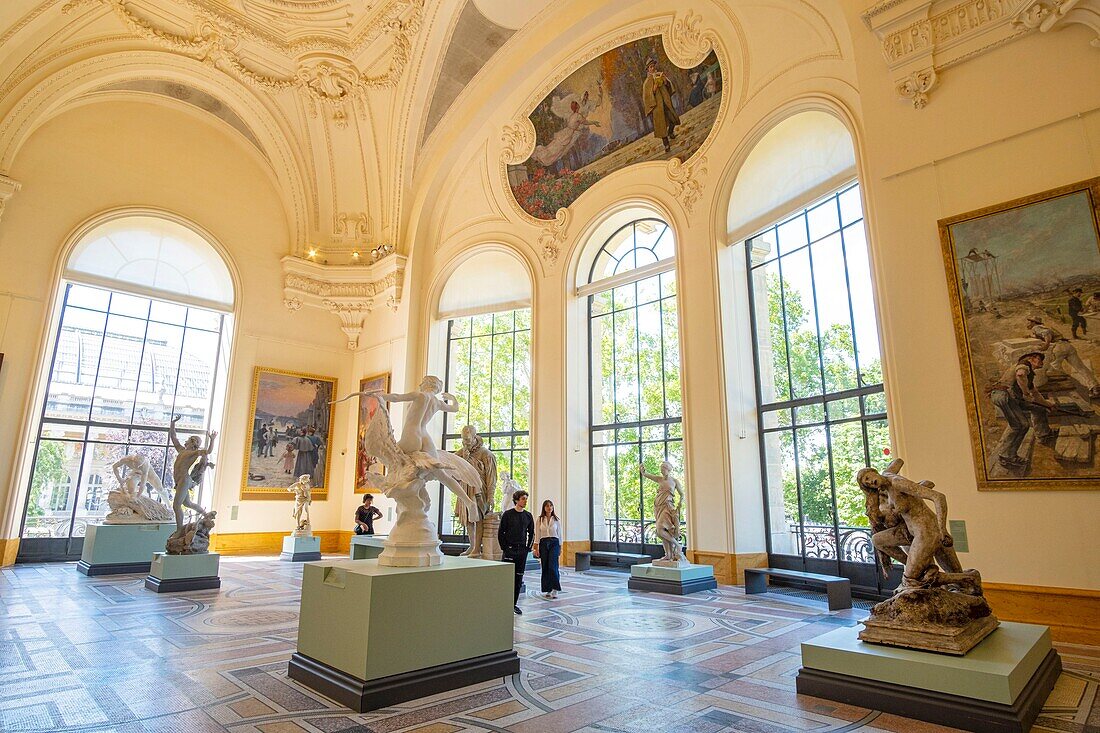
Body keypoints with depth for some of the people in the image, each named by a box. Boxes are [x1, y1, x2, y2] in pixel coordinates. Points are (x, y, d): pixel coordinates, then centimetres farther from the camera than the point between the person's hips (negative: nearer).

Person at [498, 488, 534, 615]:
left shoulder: (528, 515, 7)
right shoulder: (508, 514, -4)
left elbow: (531, 533, 15)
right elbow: (500, 532, -2)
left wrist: (528, 548, 7)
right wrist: (504, 548, -6)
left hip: (522, 551, 4)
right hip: (509, 550, -4)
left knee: (519, 578, 6)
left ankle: (514, 604, 15)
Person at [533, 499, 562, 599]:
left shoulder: (556, 520, 5)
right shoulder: (540, 519, 4)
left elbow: (559, 534, 9)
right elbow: (537, 534, 2)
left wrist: (560, 548, 8)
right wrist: (536, 548, -3)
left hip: (554, 543, -1)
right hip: (543, 543, 1)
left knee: (553, 566, -13)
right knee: (545, 567, 4)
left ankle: (555, 589, -7)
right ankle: (548, 590, 15)